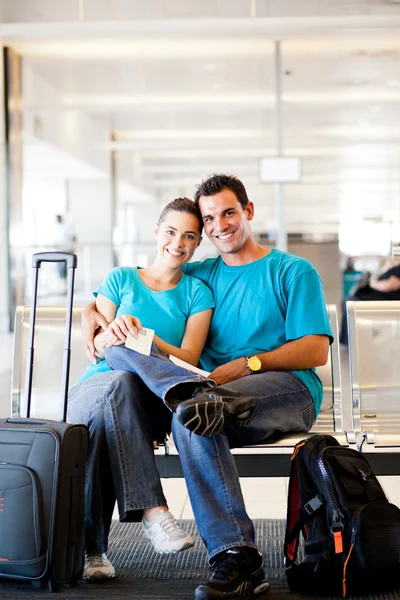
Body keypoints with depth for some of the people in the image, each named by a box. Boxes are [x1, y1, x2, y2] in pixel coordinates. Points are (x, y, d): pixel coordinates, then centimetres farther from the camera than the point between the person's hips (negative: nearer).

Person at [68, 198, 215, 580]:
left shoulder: (197, 293, 15)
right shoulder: (121, 279, 16)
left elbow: (188, 359, 0)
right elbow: (96, 348, 6)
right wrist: (112, 333, -19)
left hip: (151, 404, 0)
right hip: (94, 388, 0)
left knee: (102, 423, -39)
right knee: (118, 382, -40)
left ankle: (92, 546, -39)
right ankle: (152, 509, -47)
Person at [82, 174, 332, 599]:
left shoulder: (293, 272, 11)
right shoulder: (200, 276, 24)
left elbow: (316, 351, 0)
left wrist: (246, 365, -13)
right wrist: (91, 313, 5)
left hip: (289, 390, -4)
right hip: (224, 401, 4)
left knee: (190, 409, -34)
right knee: (190, 418, -35)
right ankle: (236, 558, -38)